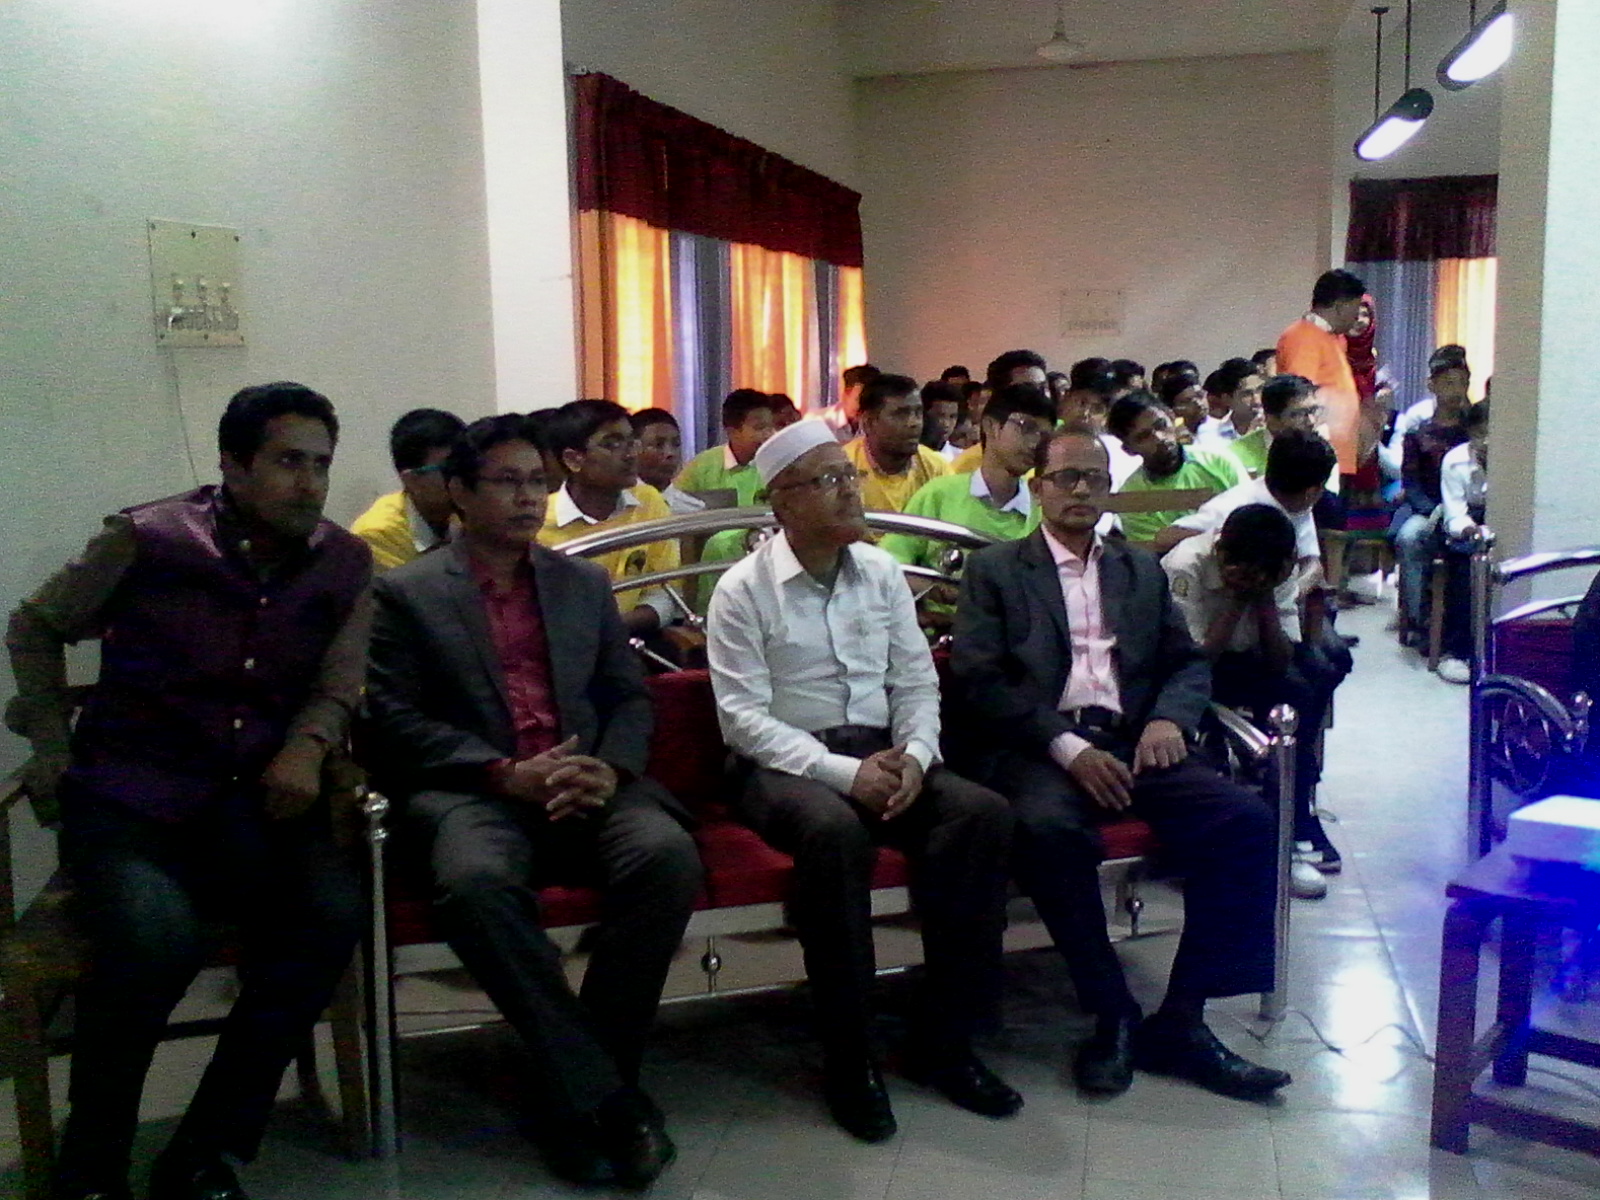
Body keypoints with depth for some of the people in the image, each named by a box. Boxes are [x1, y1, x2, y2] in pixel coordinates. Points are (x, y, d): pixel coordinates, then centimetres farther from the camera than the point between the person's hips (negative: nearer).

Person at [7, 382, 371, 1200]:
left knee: (334, 913, -27)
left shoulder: (345, 564, 3)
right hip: (127, 794, -3)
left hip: (253, 798, 3)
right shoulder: (148, 539, -4)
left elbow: (337, 688, 8)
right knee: (156, 937, -33)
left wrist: (306, 747, -13)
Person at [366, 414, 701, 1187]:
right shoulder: (405, 594, 8)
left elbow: (630, 698, 15)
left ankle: (574, 1086, -13)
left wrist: (609, 770, -8)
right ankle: (602, 1093, -22)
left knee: (668, 854, -29)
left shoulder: (586, 583, 19)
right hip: (472, 792, -3)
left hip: (585, 788, 3)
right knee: (476, 881, -37)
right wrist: (505, 774, -15)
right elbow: (393, 720, -2)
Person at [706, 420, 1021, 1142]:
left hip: (881, 753, 5)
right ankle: (849, 1058, -21)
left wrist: (914, 756, -11)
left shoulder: (882, 572, 10)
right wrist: (843, 772, -23)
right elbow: (744, 717, -12)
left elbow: (918, 683, 10)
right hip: (783, 764, -5)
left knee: (983, 813, -23)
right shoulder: (743, 590, -6)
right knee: (834, 830, -38)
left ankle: (944, 1039, -12)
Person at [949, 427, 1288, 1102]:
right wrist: (1067, 746, -15)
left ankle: (1180, 1021, -10)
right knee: (1049, 828, -36)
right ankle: (1112, 1015, -16)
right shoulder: (994, 570, 10)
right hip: (1038, 747, -4)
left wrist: (1169, 718, -5)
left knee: (1246, 821, -21)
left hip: (1132, 742, 4)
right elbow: (977, 681, -2)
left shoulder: (1142, 571, 23)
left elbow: (1189, 664, 19)